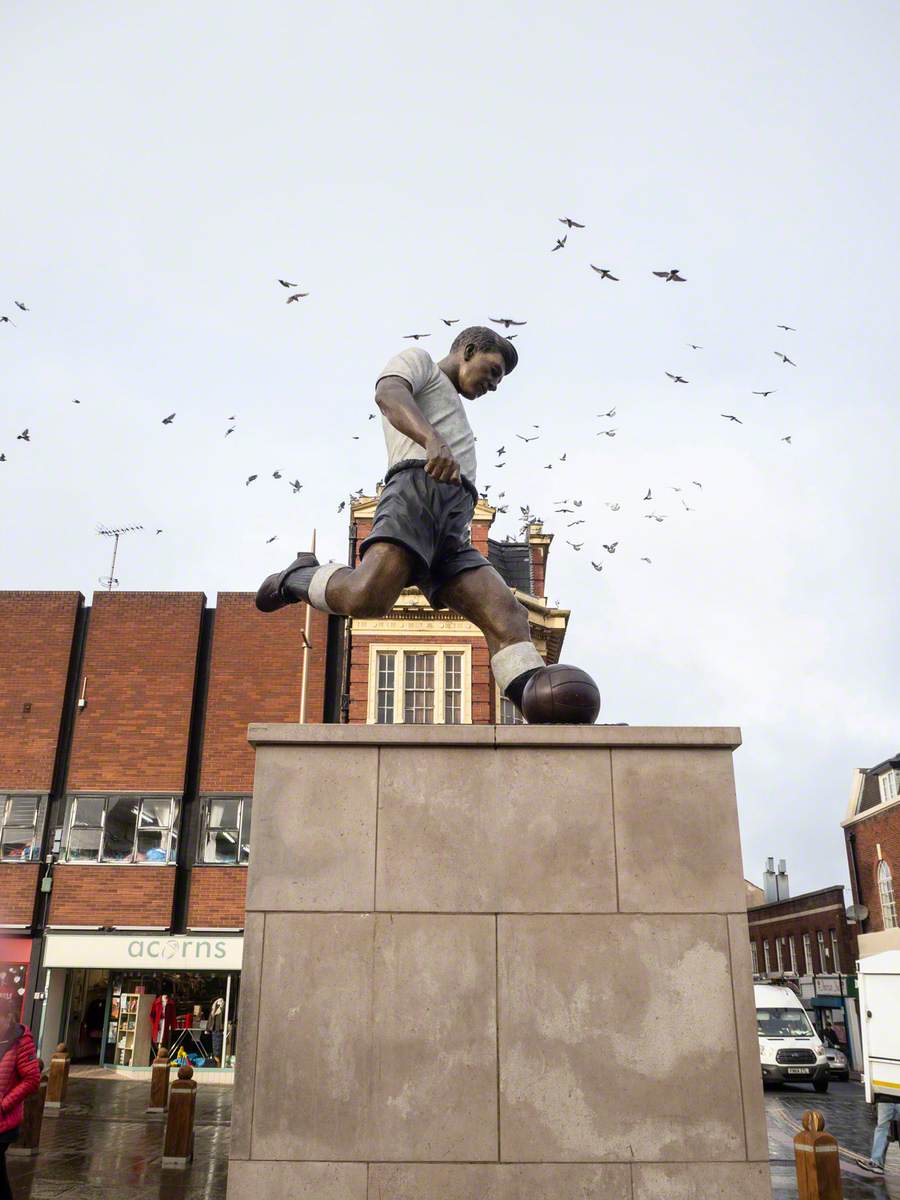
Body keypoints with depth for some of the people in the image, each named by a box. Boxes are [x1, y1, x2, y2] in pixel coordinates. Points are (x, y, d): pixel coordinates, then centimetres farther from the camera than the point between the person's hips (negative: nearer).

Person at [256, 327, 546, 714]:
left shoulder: (451, 418, 45)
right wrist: (433, 440, -26)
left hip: (452, 537, 8)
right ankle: (299, 578, 1)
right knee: (367, 598, -30)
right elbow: (388, 394, -5)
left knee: (508, 617, -12)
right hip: (417, 489, -8)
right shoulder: (416, 359, 19)